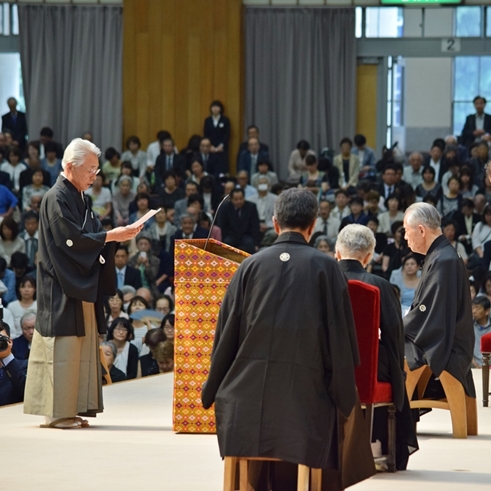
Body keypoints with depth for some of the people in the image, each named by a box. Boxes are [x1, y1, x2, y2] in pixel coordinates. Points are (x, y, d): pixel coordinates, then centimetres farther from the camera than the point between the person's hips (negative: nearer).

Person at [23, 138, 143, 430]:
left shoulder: (80, 198, 15)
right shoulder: (56, 199, -13)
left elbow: (90, 235, 16)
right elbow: (71, 240, -20)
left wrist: (120, 233, -1)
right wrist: (111, 236, -18)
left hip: (82, 286, 9)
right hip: (62, 287, -9)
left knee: (82, 347, 8)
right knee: (63, 347, -7)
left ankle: (71, 409, 11)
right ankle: (57, 412, -4)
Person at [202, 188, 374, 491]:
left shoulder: (252, 265, 4)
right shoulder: (326, 268, -2)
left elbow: (226, 332, 7)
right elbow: (341, 337, -2)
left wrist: (212, 392, 17)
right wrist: (345, 399, 6)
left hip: (249, 396, 2)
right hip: (305, 396, -2)